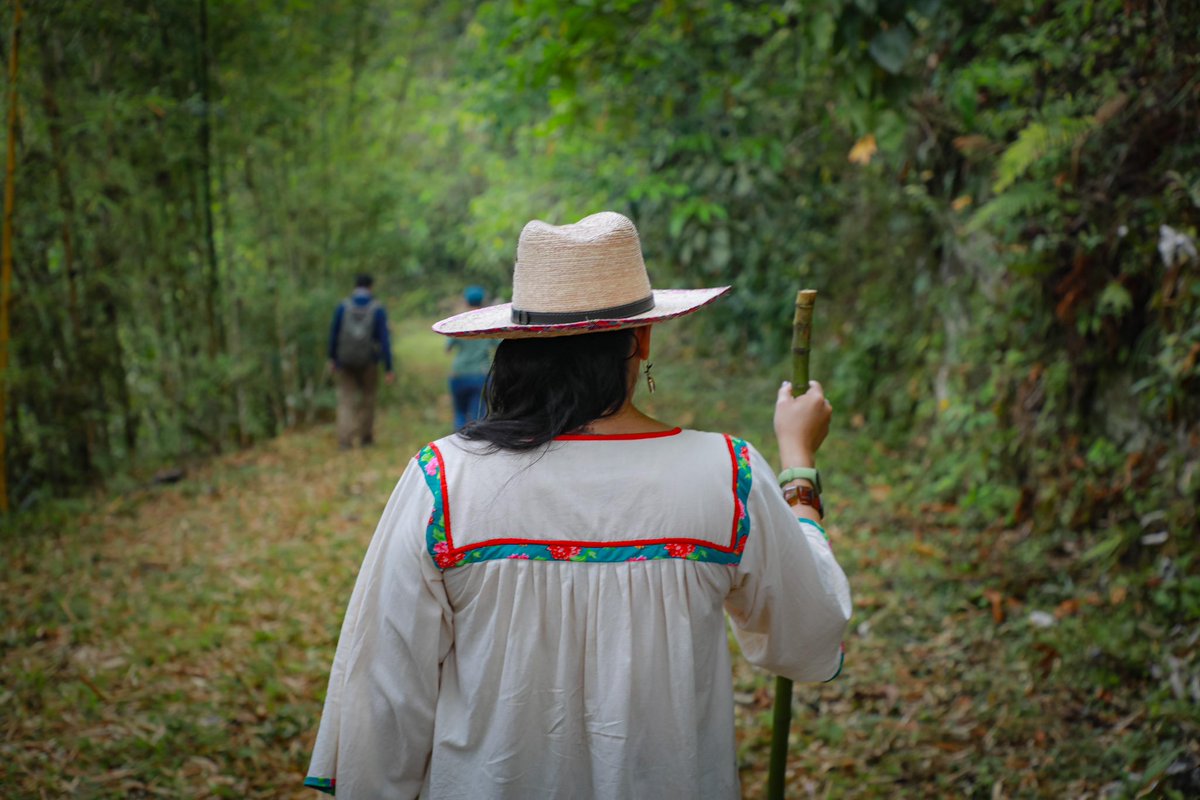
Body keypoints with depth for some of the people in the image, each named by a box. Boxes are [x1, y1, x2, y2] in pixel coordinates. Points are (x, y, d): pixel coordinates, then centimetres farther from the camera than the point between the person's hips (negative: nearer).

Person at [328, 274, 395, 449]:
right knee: (367, 397, 19)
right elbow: (384, 340, -11)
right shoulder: (378, 309, -7)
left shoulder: (343, 306, -4)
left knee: (346, 400, 5)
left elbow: (334, 334, -1)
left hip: (345, 361, 0)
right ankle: (366, 437, 25)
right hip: (368, 361, 0)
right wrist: (389, 368, -9)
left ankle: (345, 440, -10)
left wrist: (332, 359, 12)